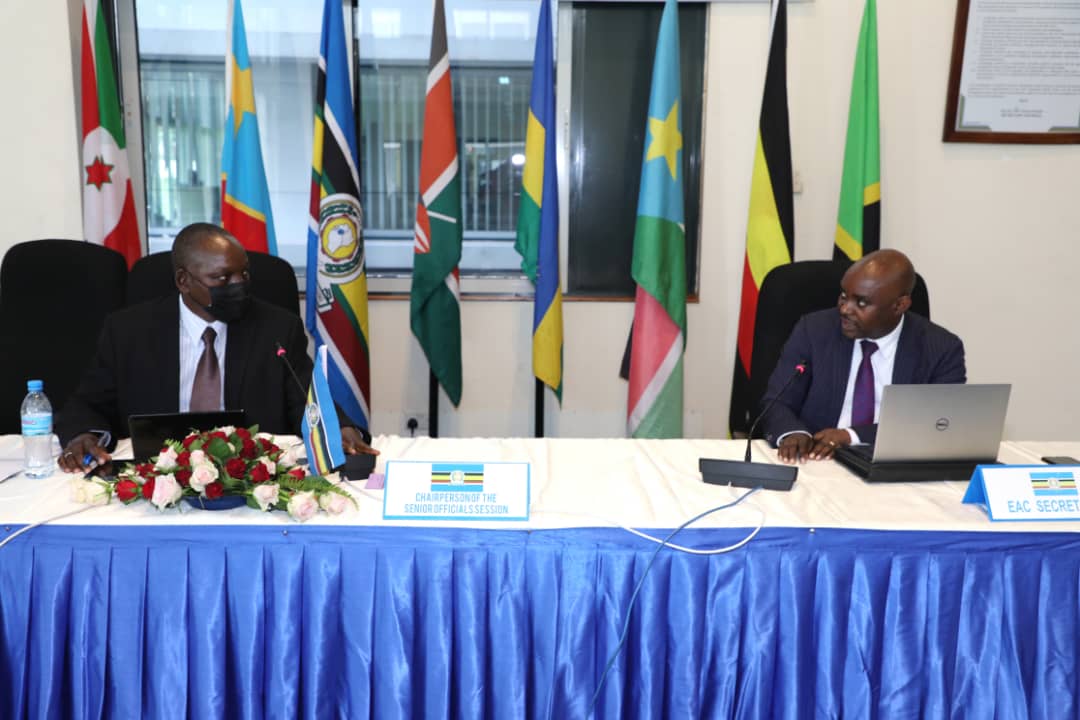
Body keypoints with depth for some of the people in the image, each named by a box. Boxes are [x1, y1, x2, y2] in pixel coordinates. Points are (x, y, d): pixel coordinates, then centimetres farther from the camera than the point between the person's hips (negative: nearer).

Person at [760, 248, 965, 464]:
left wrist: (853, 436, -23)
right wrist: (791, 434, -23)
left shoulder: (942, 350, -3)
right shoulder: (813, 330, -1)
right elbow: (776, 403, -1)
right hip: (815, 464, 0)